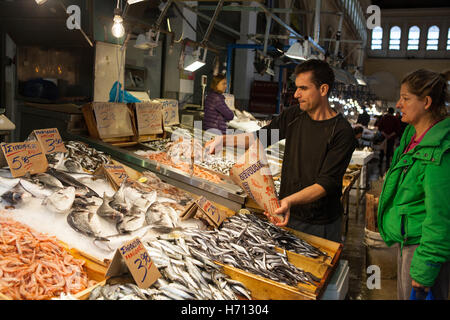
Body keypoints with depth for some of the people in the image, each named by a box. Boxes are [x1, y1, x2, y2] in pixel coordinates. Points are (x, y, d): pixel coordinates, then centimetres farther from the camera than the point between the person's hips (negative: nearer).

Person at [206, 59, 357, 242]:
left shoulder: (342, 132, -18)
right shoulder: (293, 116, -1)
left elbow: (327, 182, -23)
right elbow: (261, 137, 9)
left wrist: (289, 201, -36)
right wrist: (223, 140, -4)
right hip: (288, 214, 5)